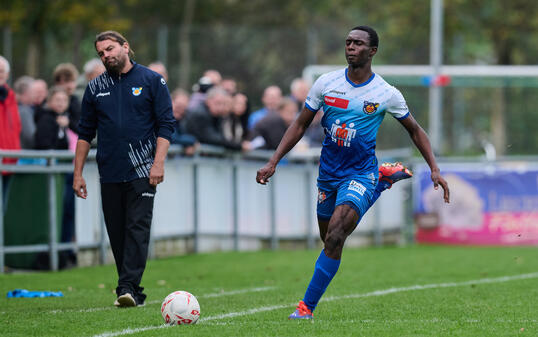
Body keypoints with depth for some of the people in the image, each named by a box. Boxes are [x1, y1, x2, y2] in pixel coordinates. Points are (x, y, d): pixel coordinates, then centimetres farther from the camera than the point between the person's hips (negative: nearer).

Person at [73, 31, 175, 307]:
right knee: (117, 233, 4)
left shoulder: (152, 81, 2)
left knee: (137, 228, -13)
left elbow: (165, 124, -1)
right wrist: (78, 173, 10)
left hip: (142, 171, -4)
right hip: (109, 174, 4)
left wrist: (158, 163, -11)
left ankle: (128, 287, -18)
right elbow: (85, 133, 15)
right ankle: (134, 292, 12)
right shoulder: (95, 88, 11)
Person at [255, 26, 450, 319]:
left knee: (334, 237, -22)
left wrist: (435, 170, -2)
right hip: (329, 172, 5)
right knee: (330, 240, 17)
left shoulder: (386, 94, -8)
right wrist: (273, 162, -2)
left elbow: (414, 130, 6)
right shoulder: (326, 83, -3)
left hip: (361, 172, -5)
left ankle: (307, 307, -14)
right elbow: (300, 125, 6)